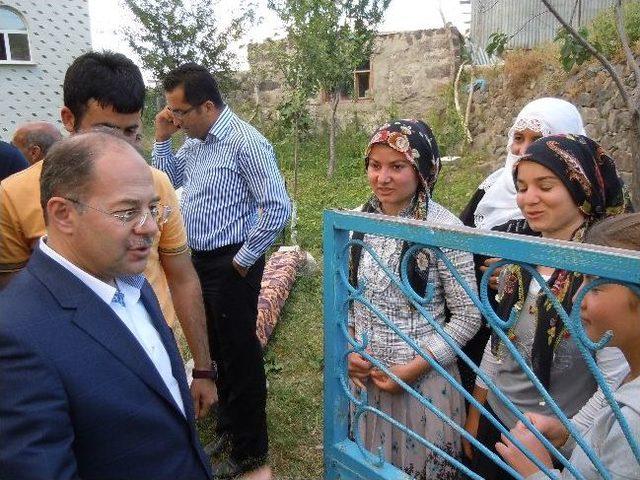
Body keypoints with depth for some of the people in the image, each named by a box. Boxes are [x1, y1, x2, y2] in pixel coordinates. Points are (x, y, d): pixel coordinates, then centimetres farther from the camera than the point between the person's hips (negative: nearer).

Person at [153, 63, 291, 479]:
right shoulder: (194, 141, 7)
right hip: (199, 259, 8)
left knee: (240, 354, 4)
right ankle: (228, 424, 43)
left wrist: (243, 261, -15)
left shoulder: (246, 142, -19)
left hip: (231, 265, -8)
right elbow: (169, 180, 20)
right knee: (218, 349, 21)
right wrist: (162, 139, 4)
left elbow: (278, 209, -21)